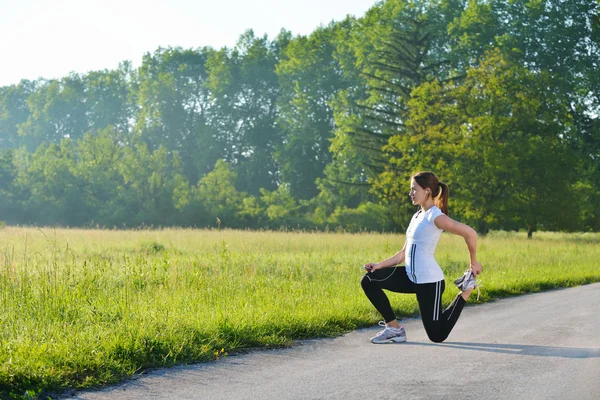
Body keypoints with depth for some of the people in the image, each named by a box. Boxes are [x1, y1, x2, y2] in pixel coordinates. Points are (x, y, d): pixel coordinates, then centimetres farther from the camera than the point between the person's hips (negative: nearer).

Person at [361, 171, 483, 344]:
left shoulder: (435, 217, -14)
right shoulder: (417, 216, 13)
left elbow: (470, 232, -23)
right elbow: (404, 253, 14)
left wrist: (474, 263, -12)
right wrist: (380, 265, 2)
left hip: (429, 281, -8)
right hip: (410, 276, 8)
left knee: (437, 336, 1)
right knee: (368, 280, -6)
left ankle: (466, 290, 15)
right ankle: (393, 328, 1)